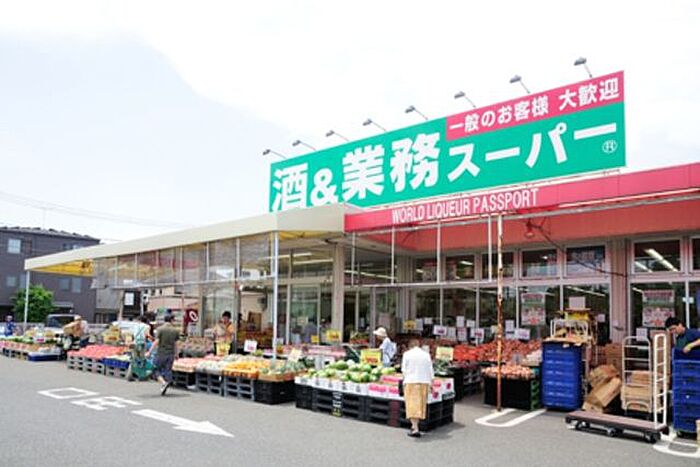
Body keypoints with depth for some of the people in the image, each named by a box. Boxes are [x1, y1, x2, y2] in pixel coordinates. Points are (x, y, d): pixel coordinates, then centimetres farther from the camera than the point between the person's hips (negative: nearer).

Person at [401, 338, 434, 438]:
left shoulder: (407, 354, 0)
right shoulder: (426, 354, 7)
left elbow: (404, 369, 0)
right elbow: (430, 370, 7)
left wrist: (405, 379, 14)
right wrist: (431, 383, 14)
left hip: (411, 381, -3)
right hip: (424, 381, 3)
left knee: (412, 405, -3)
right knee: (420, 404, 14)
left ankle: (415, 429, -10)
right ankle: (415, 426, 22)